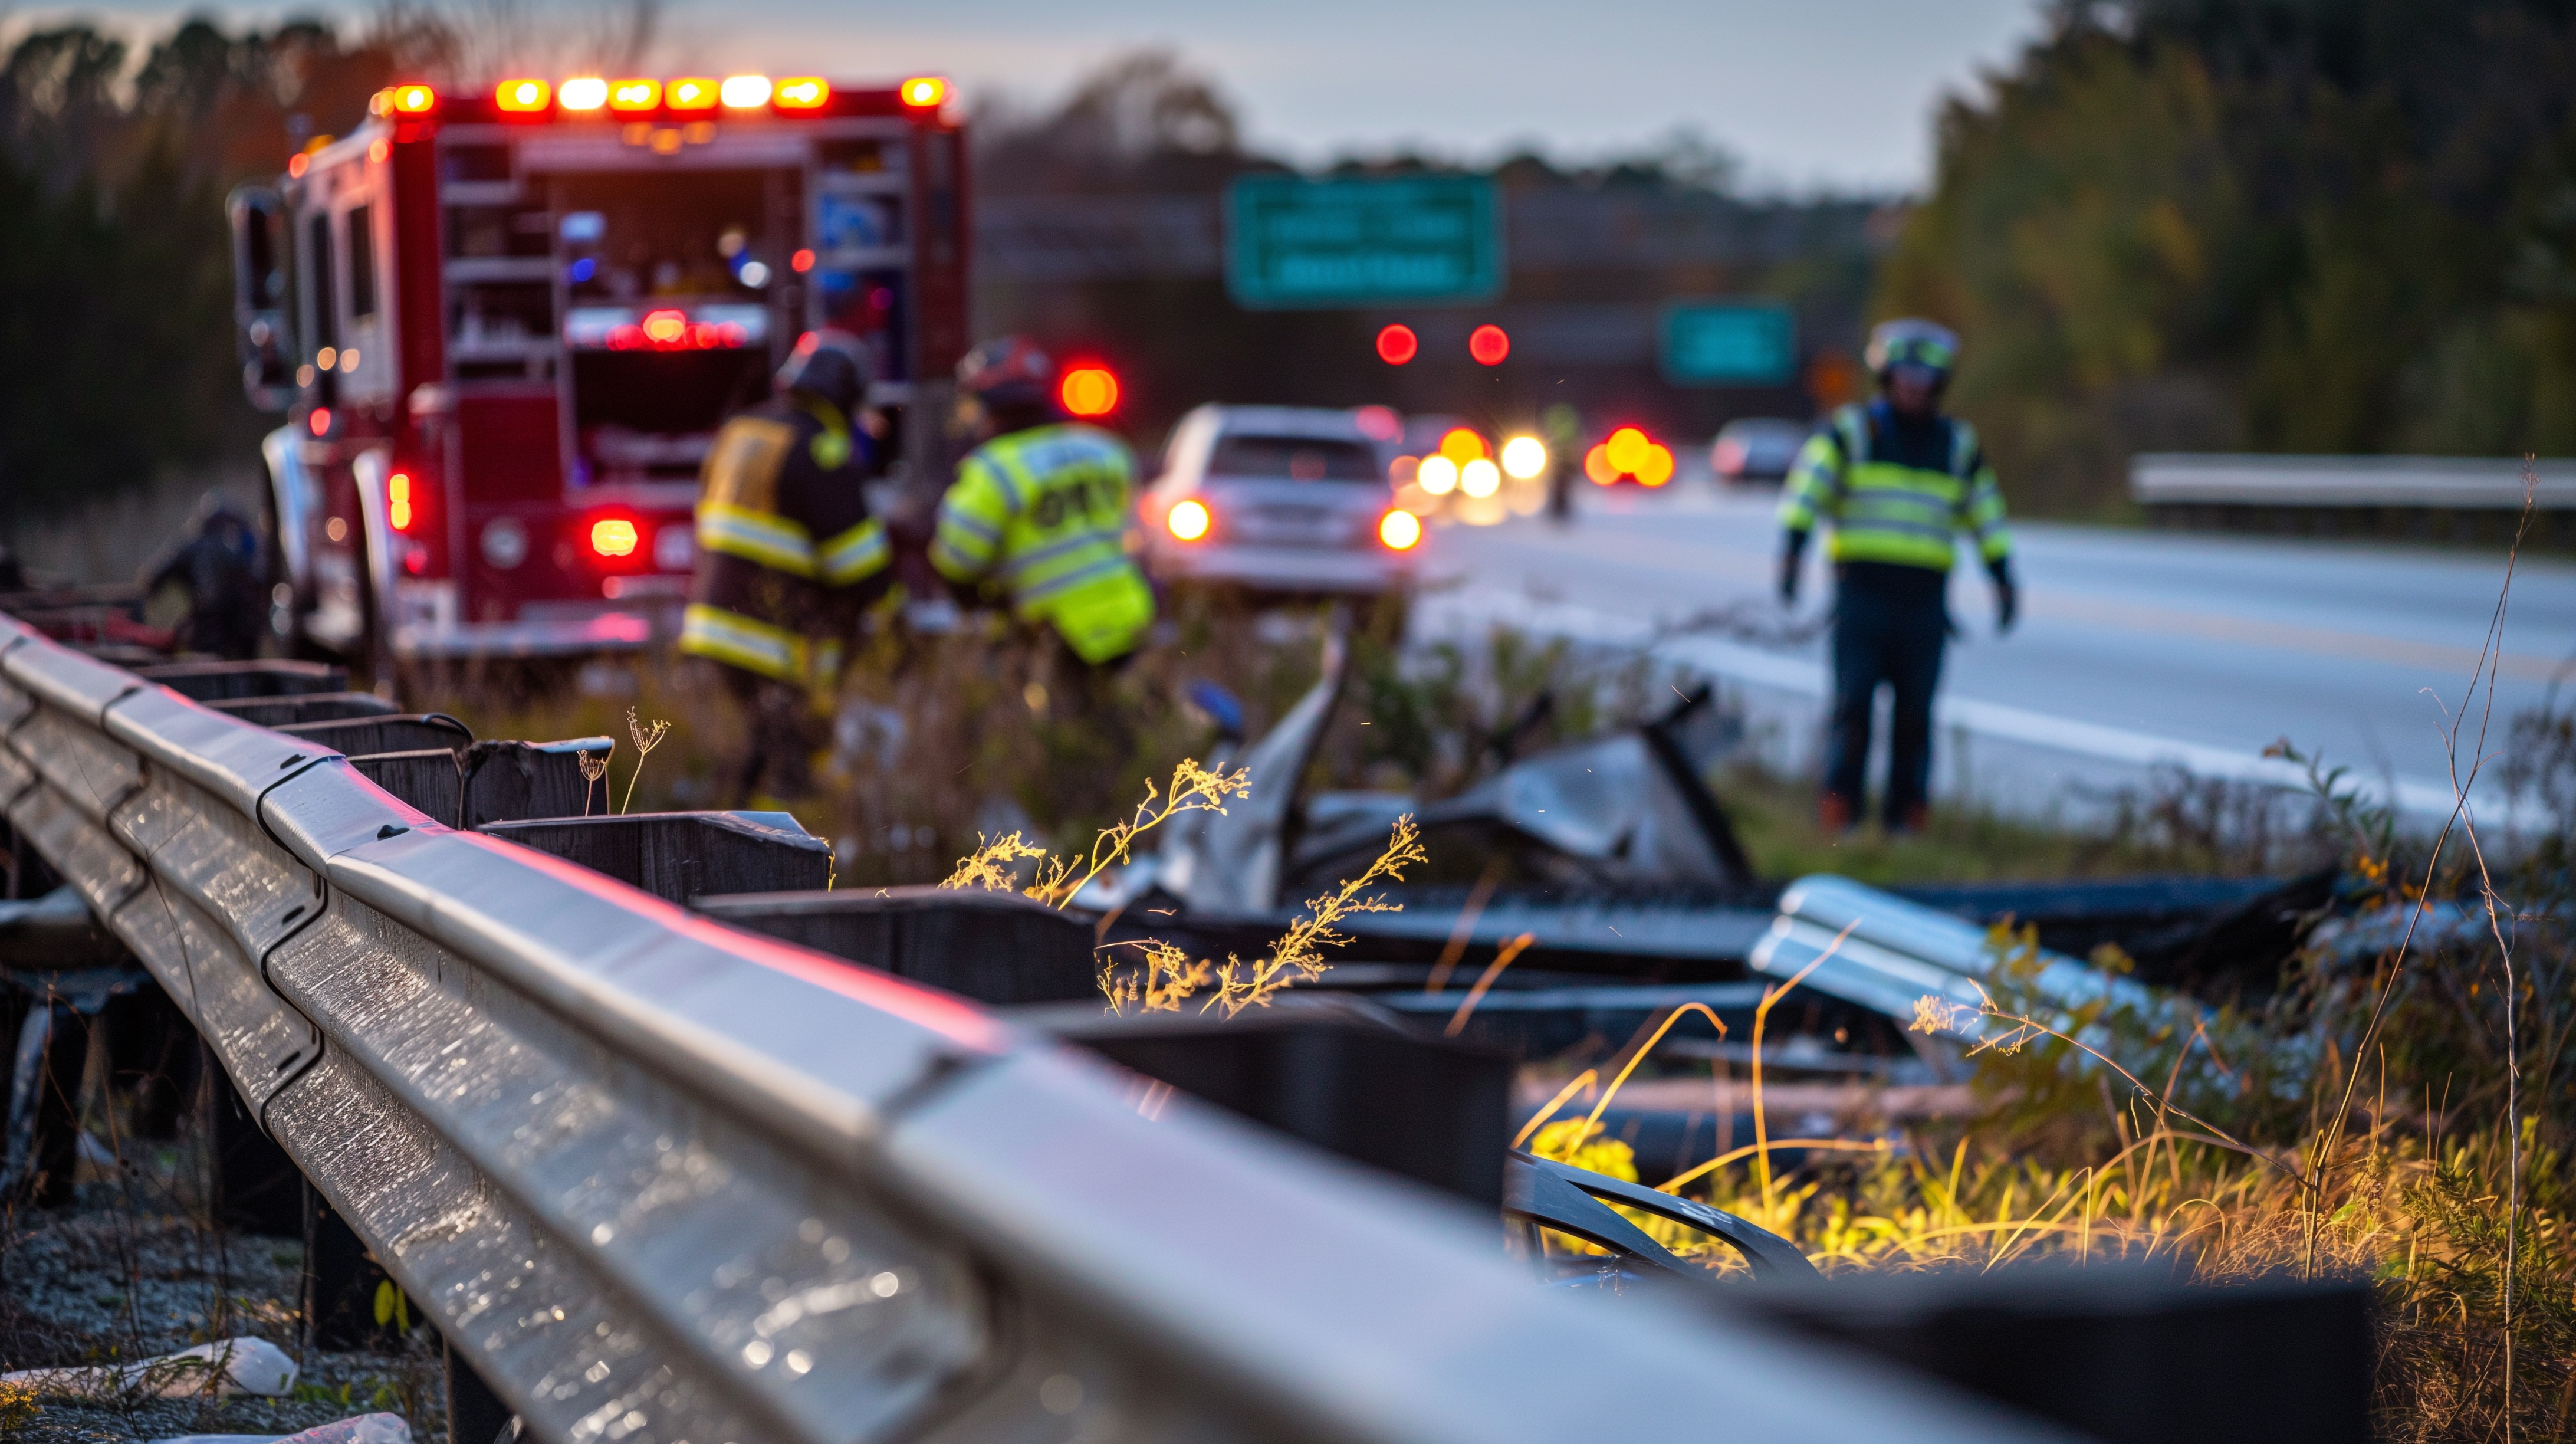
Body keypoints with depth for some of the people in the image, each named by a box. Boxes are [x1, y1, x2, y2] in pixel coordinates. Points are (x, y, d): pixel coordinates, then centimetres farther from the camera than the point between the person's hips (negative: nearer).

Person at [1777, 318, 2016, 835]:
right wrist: (1791, 551, -19)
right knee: (1853, 701, -8)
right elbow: (1806, 493, -6)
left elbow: (1987, 518, 19)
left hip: (1923, 599, 2)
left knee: (1915, 711, 0)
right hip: (1861, 592, -2)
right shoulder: (1850, 432, 4)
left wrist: (2004, 580, 13)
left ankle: (1905, 816, 6)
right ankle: (1838, 817, -4)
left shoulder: (1958, 445, 14)